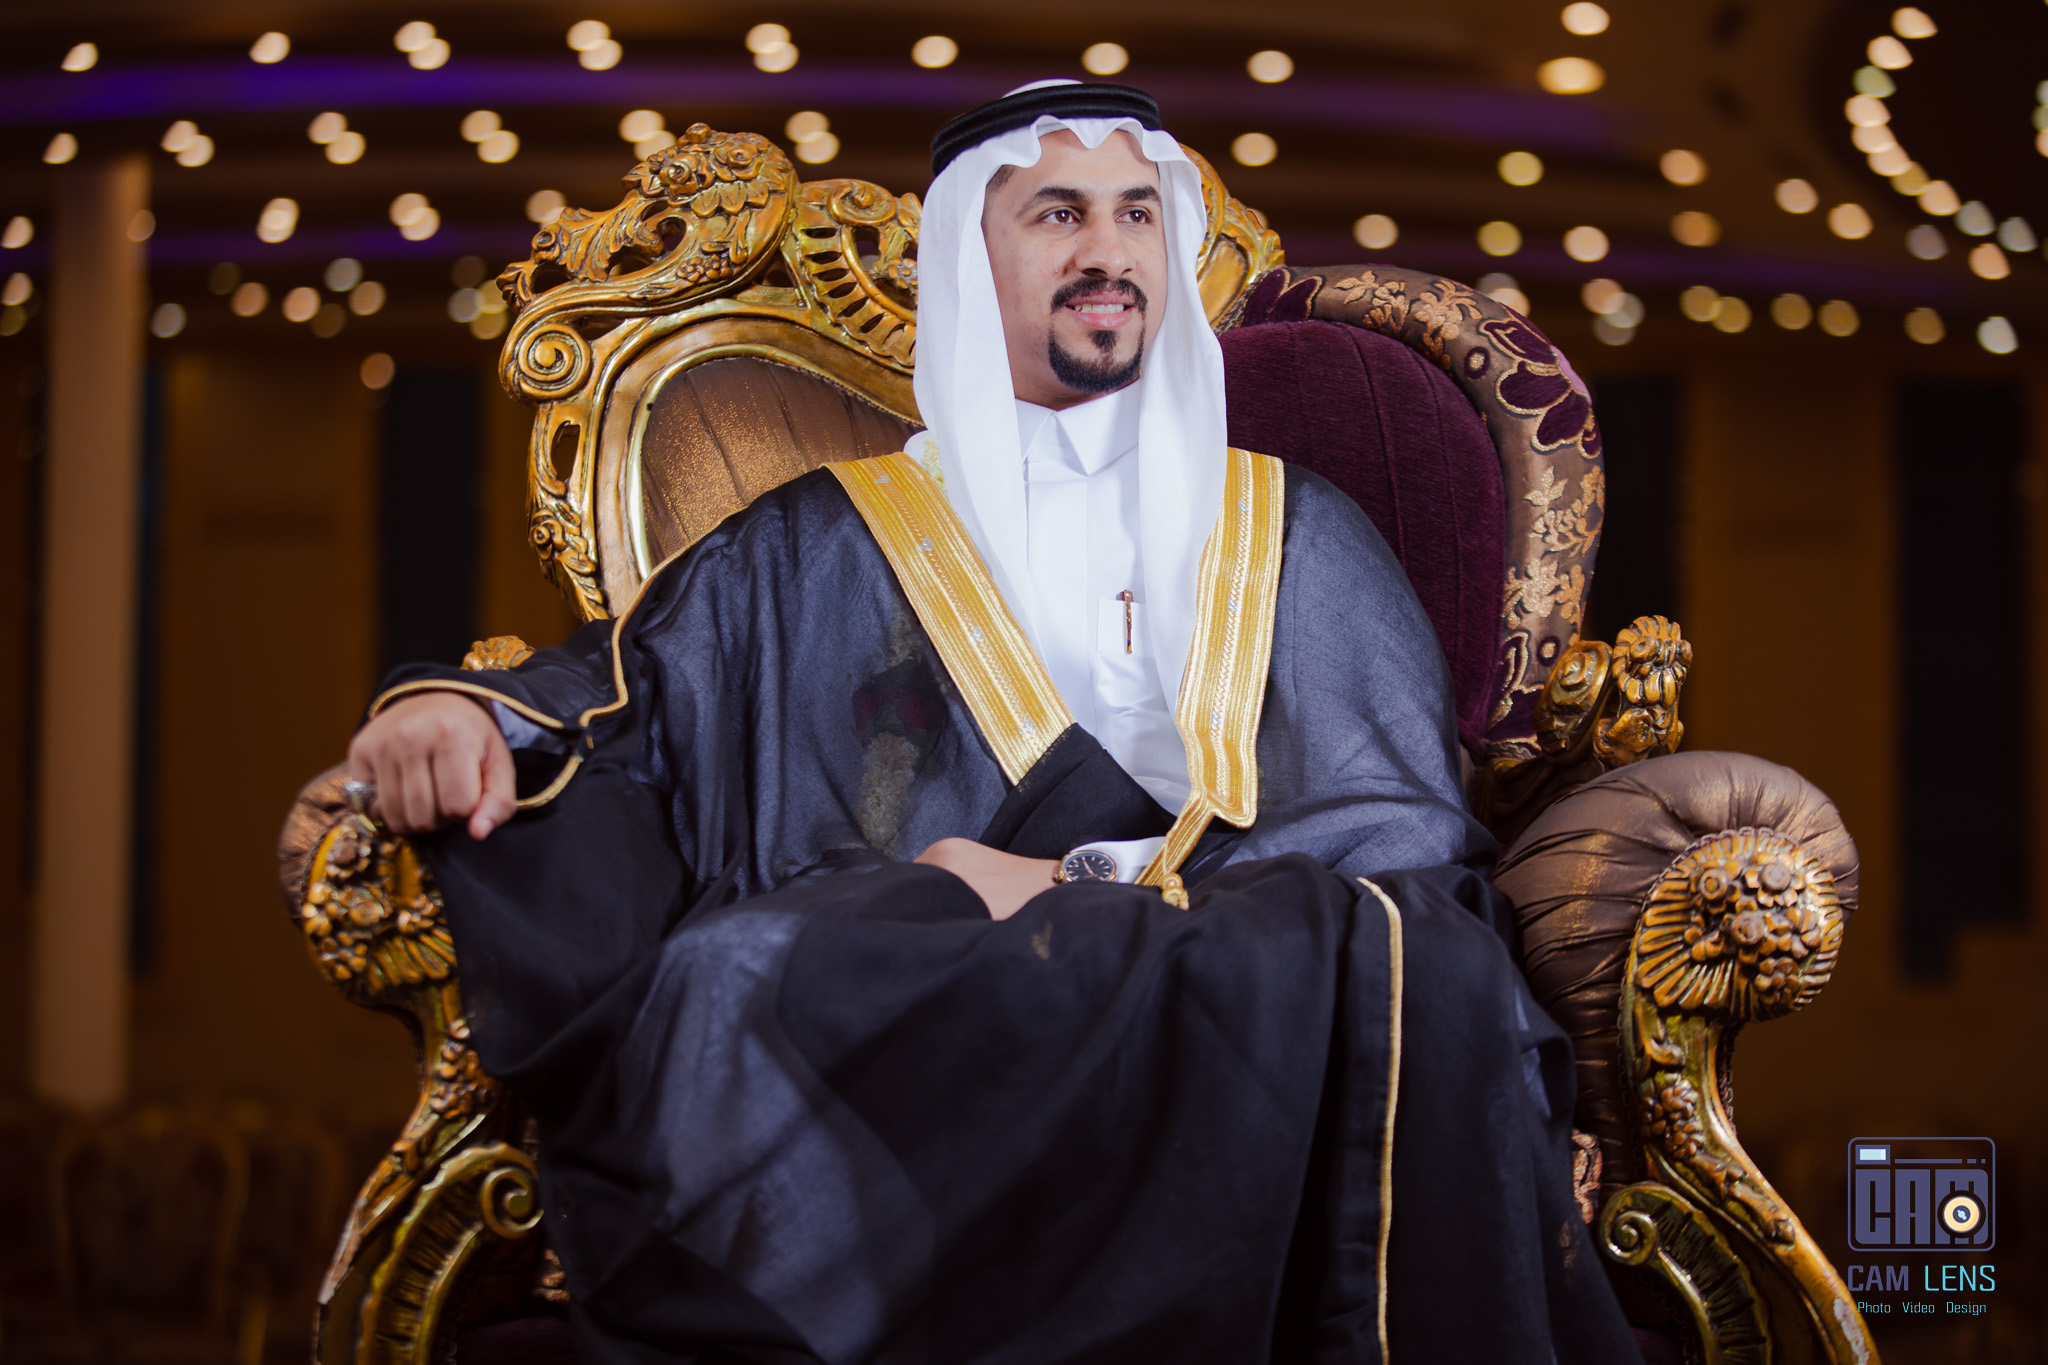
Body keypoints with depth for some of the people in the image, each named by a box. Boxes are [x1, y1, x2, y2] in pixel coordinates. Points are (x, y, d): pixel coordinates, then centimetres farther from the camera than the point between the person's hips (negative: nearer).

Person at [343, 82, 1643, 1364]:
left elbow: (1411, 821, 8)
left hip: (1258, 1005, 1)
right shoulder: (817, 551, 22)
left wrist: (1085, 885, -6)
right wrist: (463, 710, -9)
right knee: (744, 983, -36)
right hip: (906, 1034, 0)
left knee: (1403, 971, -35)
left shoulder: (1297, 536, 21)